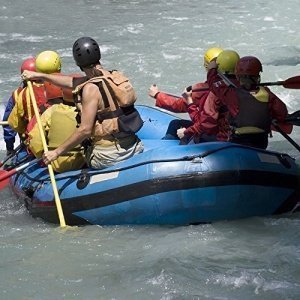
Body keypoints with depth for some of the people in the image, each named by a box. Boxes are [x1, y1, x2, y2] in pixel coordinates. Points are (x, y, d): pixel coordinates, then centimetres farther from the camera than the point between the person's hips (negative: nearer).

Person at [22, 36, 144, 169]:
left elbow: (85, 129, -21)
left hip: (107, 157, -7)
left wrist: (57, 152, -13)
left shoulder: (91, 89, -18)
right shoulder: (115, 76, 7)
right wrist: (39, 75, 27)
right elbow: (73, 82, 19)